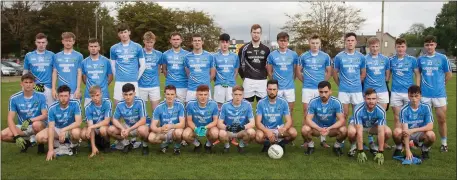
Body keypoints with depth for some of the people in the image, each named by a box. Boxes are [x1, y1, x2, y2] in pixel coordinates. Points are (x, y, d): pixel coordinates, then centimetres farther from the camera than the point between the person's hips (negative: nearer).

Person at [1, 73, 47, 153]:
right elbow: (10, 119, -11)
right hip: (22, 127, 3)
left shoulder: (41, 96, -10)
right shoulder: (14, 98, -8)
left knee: (37, 124, -38)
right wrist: (17, 136, -24)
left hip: (38, 125, -2)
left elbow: (45, 115, -14)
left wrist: (29, 120, -32)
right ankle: (26, 141, 4)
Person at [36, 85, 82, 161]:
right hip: (57, 129, 3)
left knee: (76, 132, -38)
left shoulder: (75, 103, -21)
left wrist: (64, 130, -38)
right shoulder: (52, 108, -18)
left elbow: (78, 122, -25)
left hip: (71, 128, -2)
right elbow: (51, 128, -21)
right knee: (39, 137, -22)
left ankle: (74, 144, -3)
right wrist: (51, 149, -28)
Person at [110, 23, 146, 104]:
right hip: (119, 82, 1)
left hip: (133, 82, -1)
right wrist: (118, 78, 10)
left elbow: (143, 65, 6)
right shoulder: (114, 48, 7)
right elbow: (113, 66, 14)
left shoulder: (137, 47, 3)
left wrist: (136, 78, 5)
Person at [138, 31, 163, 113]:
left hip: (154, 85, 0)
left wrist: (156, 79, 10)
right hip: (141, 85, 0)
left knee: (156, 109, 2)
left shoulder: (158, 54, 2)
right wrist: (137, 78, 2)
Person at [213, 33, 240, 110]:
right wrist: (217, 80, 0)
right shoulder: (215, 56, 2)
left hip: (231, 85, 1)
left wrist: (232, 80, 5)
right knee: (219, 105, 6)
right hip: (219, 85, -1)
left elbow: (236, 71, 13)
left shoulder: (235, 56, 7)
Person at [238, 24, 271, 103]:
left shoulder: (266, 49, 6)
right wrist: (243, 76, 6)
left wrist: (266, 75, 11)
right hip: (248, 81, -2)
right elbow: (239, 64, 6)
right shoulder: (244, 48, 0)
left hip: (262, 81, 2)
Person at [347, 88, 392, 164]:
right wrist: (361, 152, -36)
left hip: (373, 125, 3)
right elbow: (359, 132, -36)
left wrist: (380, 152, -32)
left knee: (388, 132, -25)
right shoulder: (358, 110, -35)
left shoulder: (381, 110, -29)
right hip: (357, 124, -2)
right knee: (351, 132, -37)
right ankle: (353, 146, -2)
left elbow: (381, 132, -30)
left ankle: (374, 146, 4)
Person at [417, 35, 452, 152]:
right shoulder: (420, 59, 4)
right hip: (424, 94, 2)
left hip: (439, 94, -1)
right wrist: (421, 86, 6)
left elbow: (449, 75, 5)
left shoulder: (442, 58, -2)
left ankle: (444, 143, 18)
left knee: (442, 120, 5)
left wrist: (440, 84, 10)